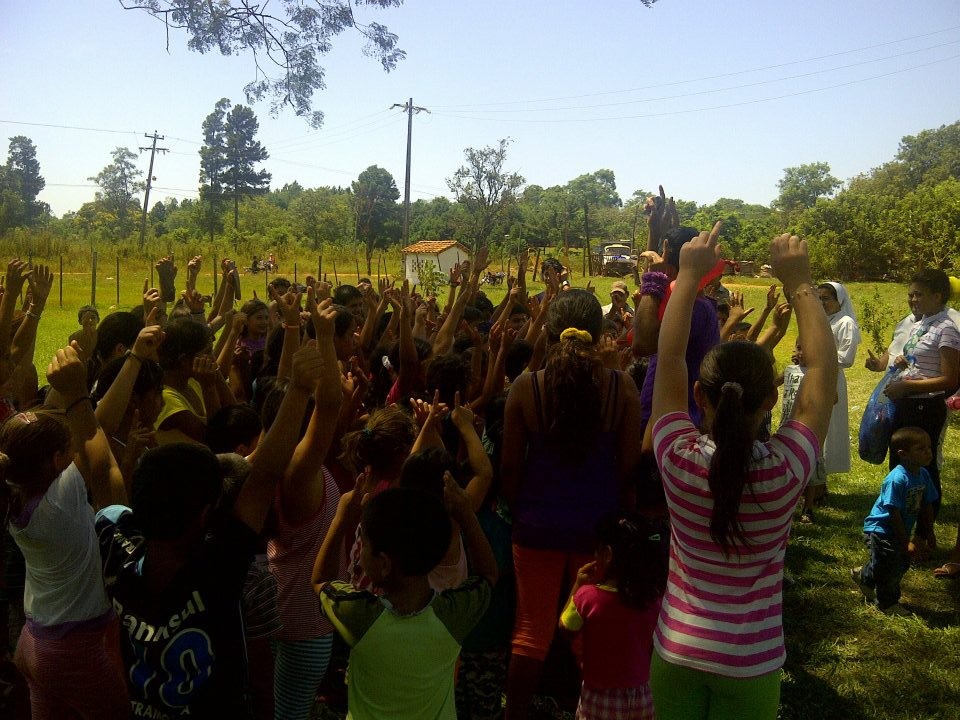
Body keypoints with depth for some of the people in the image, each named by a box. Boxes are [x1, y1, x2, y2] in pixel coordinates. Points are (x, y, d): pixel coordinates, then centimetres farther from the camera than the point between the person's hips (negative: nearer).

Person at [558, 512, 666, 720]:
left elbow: (565, 628, -2)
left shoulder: (587, 596, -21)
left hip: (600, 698, -3)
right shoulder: (652, 598, -11)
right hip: (641, 696, 3)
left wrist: (578, 584, 1)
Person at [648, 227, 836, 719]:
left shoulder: (679, 459, -20)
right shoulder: (786, 470, -22)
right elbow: (823, 369, -10)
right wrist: (798, 283, -6)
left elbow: (668, 357, -9)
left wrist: (689, 275, -5)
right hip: (752, 665, 0)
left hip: (676, 653, 1)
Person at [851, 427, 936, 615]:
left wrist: (924, 536, 7)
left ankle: (863, 576, 39)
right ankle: (887, 603, 22)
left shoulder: (923, 474, -4)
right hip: (880, 530, -9)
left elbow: (927, 507, 6)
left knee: (902, 563, 17)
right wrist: (905, 543, -18)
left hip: (900, 531, 9)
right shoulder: (896, 479, -29)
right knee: (890, 566, -1)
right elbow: (894, 514, -24)